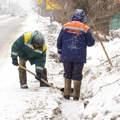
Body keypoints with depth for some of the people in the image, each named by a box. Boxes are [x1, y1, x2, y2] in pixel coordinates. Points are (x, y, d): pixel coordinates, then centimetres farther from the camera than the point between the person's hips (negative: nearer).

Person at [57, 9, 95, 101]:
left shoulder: (65, 26, 2)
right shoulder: (85, 29, -3)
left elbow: (59, 41, 8)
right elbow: (91, 43, 2)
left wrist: (60, 51, 23)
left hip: (66, 56, 2)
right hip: (79, 57, -2)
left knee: (67, 74, 13)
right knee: (77, 76, 4)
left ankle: (66, 94, 12)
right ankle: (76, 96, 4)